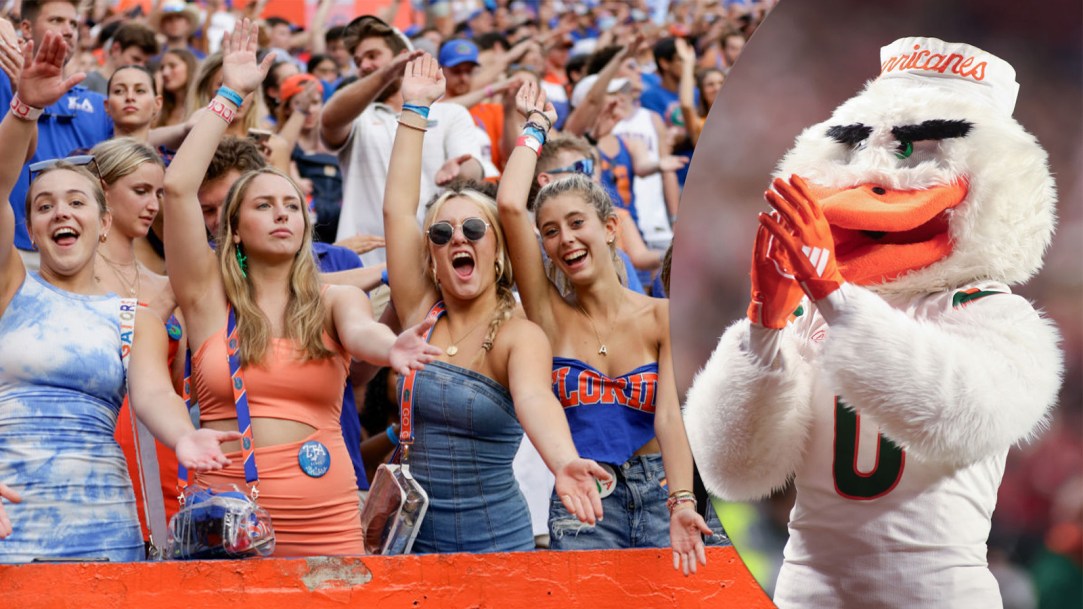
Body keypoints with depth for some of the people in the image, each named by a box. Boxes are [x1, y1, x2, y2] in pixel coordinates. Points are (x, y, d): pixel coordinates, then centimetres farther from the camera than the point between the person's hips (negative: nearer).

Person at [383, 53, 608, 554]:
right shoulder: (422, 315, 3)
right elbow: (397, 209, 1)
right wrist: (415, 108, 2)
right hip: (417, 536, 4)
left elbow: (533, 398, -30)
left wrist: (563, 461, -50)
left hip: (496, 540, -3)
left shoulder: (519, 336, -9)